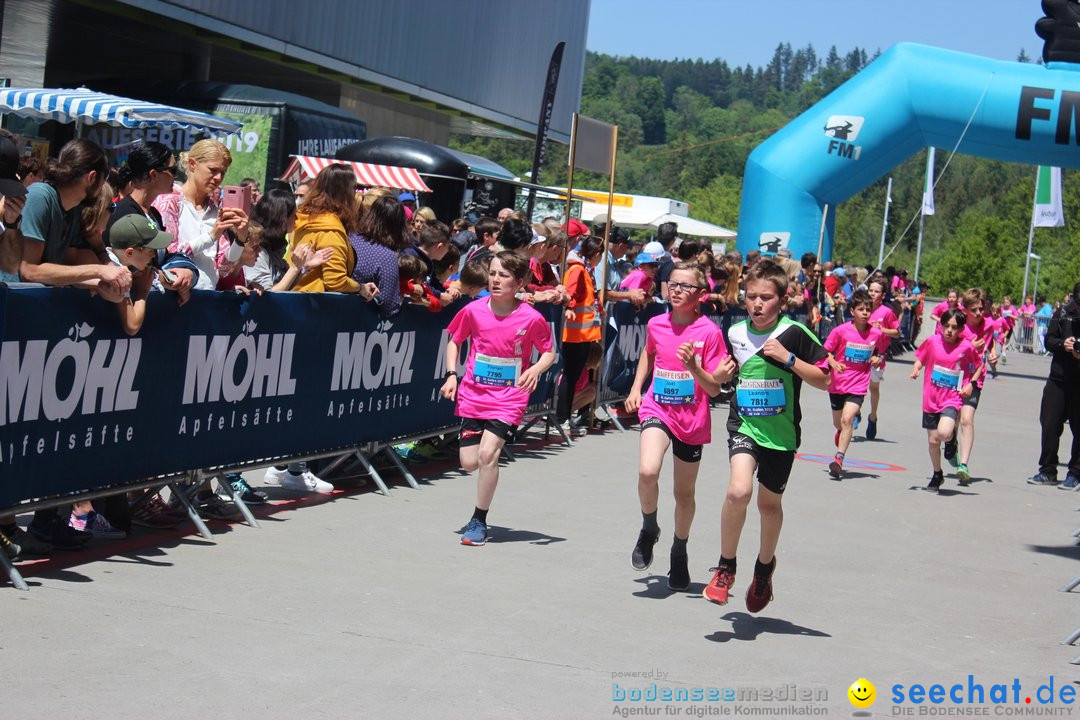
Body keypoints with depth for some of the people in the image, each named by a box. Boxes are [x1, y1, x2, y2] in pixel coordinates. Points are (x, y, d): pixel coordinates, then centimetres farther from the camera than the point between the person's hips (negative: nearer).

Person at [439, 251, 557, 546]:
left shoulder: (531, 319, -11)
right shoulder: (474, 311, -5)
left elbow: (549, 352, 3)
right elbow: (454, 341, 11)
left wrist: (535, 369, -17)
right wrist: (451, 375, -2)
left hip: (509, 398, -3)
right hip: (473, 394, 3)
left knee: (487, 453, -19)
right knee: (469, 462, 1)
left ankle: (479, 521, -4)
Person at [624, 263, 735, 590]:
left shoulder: (709, 331, -11)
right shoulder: (656, 324, -1)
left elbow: (714, 389, -10)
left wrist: (693, 367, -27)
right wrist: (636, 389, 12)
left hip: (692, 418, -1)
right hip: (657, 408, 1)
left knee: (685, 492, 13)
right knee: (647, 471, -27)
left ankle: (679, 552, 37)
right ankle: (648, 528, 1)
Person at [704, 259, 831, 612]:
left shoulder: (794, 333, -10)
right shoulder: (735, 334, 2)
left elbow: (824, 379, -10)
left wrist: (788, 358, -18)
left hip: (781, 433, -1)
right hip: (743, 426, 1)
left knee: (769, 503, 14)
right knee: (739, 490, -23)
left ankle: (765, 565, 42)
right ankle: (726, 566, -4)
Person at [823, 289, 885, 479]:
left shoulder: (876, 333, -4)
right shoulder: (841, 331, -9)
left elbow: (878, 352, 15)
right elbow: (826, 351, 0)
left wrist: (877, 359, -8)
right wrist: (833, 363, -20)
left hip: (858, 386, -1)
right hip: (837, 383, 1)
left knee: (847, 419, -21)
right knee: (838, 423, 16)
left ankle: (839, 459, -23)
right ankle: (841, 433, 54)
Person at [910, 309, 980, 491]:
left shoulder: (966, 347, -7)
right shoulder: (932, 341, -3)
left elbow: (978, 365, 9)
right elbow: (920, 358, 11)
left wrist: (970, 384, -2)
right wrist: (916, 369, -9)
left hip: (953, 398, -2)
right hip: (931, 399, 3)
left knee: (944, 433, -26)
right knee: (933, 440, 7)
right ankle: (937, 475, 29)